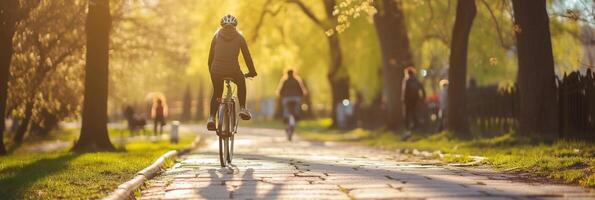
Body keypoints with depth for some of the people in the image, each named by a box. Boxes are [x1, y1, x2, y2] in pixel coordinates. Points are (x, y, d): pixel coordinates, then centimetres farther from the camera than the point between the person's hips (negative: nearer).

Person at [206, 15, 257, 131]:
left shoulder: (217, 36, 12)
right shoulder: (239, 37, 9)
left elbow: (211, 55, 14)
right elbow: (247, 55, 12)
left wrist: (211, 69, 26)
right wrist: (252, 71, 21)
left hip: (216, 70, 1)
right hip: (233, 70, -1)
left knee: (216, 93, 22)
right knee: (241, 82, 31)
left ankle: (211, 118, 4)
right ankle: (242, 108, 18)